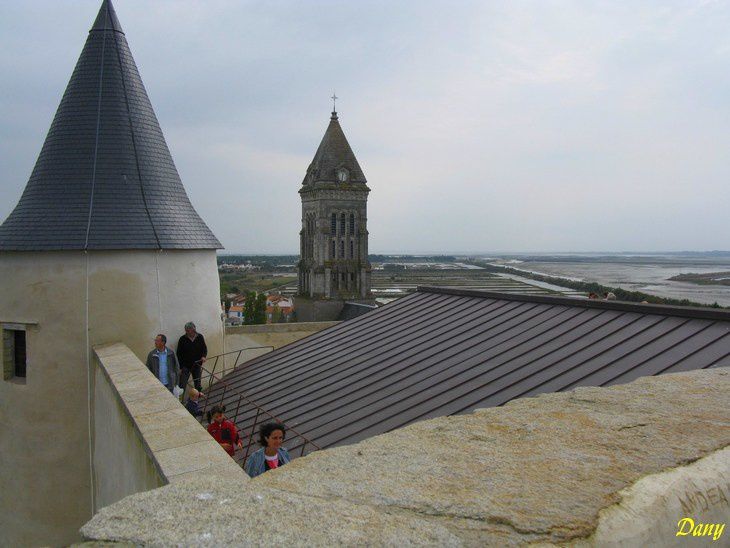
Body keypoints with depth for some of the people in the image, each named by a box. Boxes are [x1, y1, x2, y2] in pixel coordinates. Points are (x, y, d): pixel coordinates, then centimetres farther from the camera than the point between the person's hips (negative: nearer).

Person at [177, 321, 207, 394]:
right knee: (182, 383, -7)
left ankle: (199, 392, 33)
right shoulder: (182, 339, -8)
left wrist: (204, 356, -12)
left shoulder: (200, 337, -1)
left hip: (197, 364, 3)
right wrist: (180, 367, -6)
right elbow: (179, 354, -3)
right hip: (186, 365, -3)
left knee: (197, 380, 16)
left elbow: (204, 348, 10)